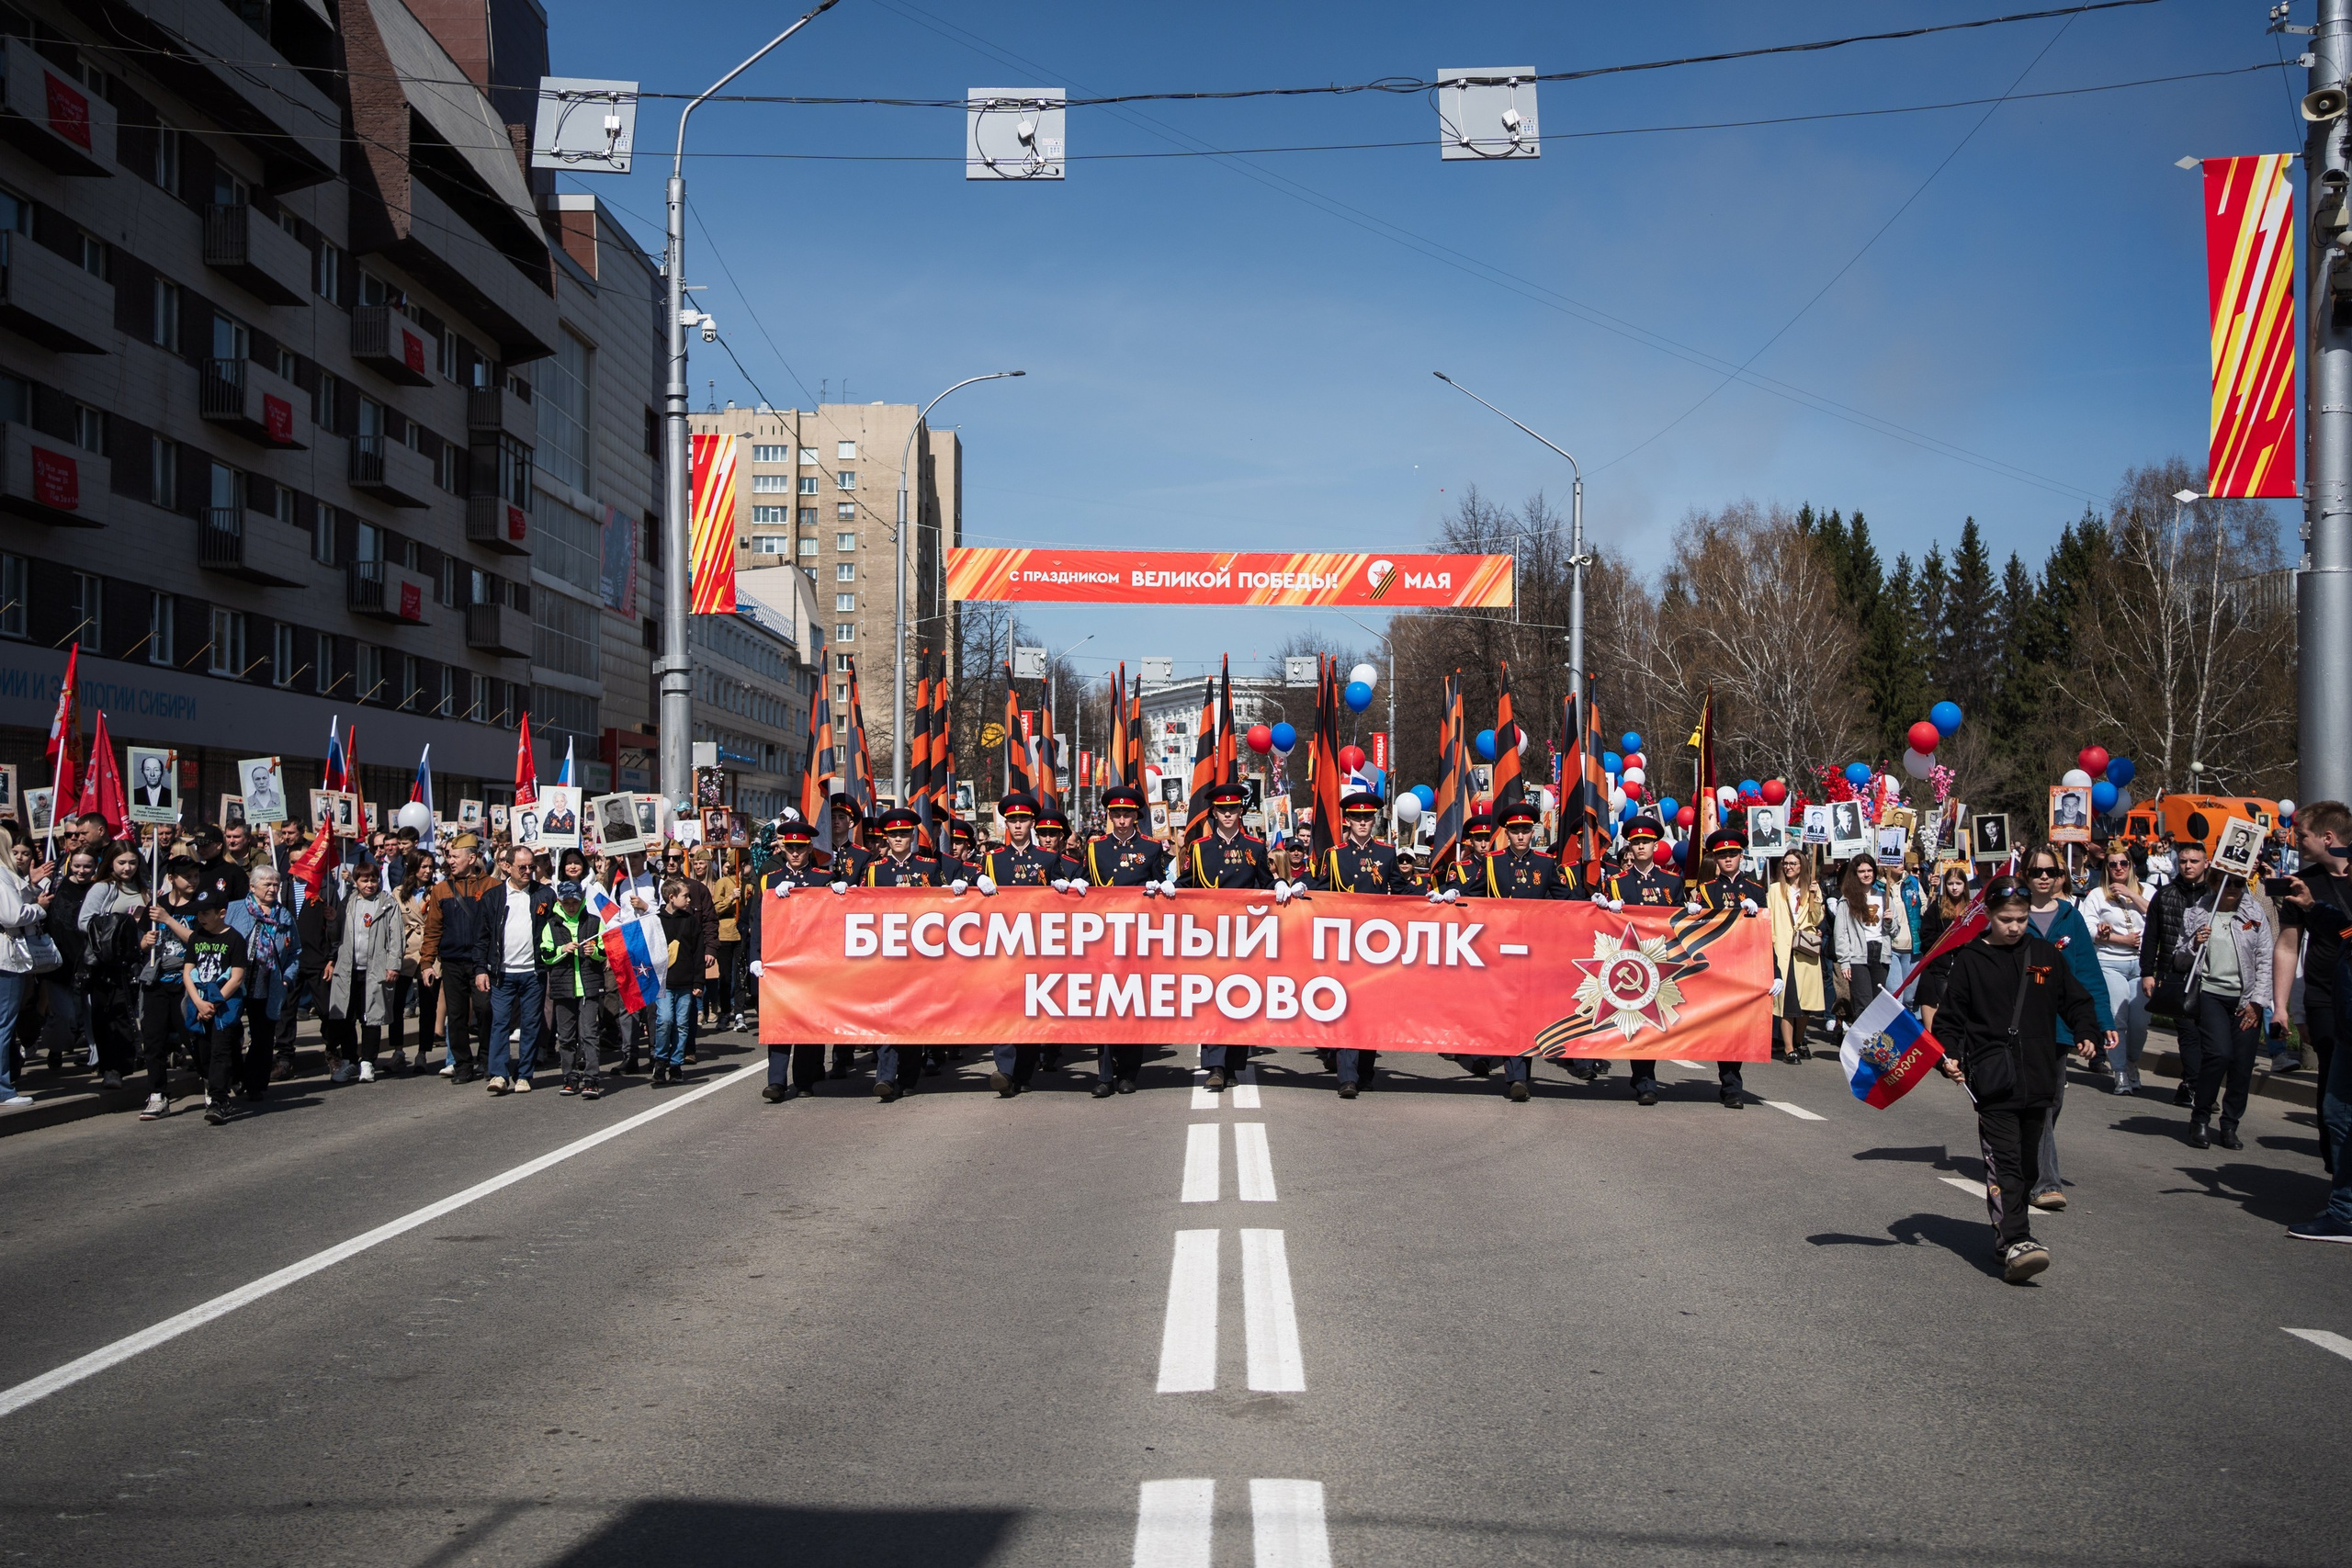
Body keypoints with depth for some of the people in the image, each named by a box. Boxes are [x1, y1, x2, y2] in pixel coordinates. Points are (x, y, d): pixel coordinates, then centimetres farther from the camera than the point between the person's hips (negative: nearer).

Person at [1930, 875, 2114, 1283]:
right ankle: (2015, 1242, -21)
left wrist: (2087, 1032, 0)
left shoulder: (2046, 955, 9)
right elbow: (1951, 1016, 3)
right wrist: (1948, 1056, -10)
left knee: (2027, 1166, 11)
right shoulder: (1970, 960, 1)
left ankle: (2009, 1235, 25)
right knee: (2003, 1163, -13)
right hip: (1992, 1078, -4)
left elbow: (2076, 999, 17)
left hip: (2038, 1078, 4)